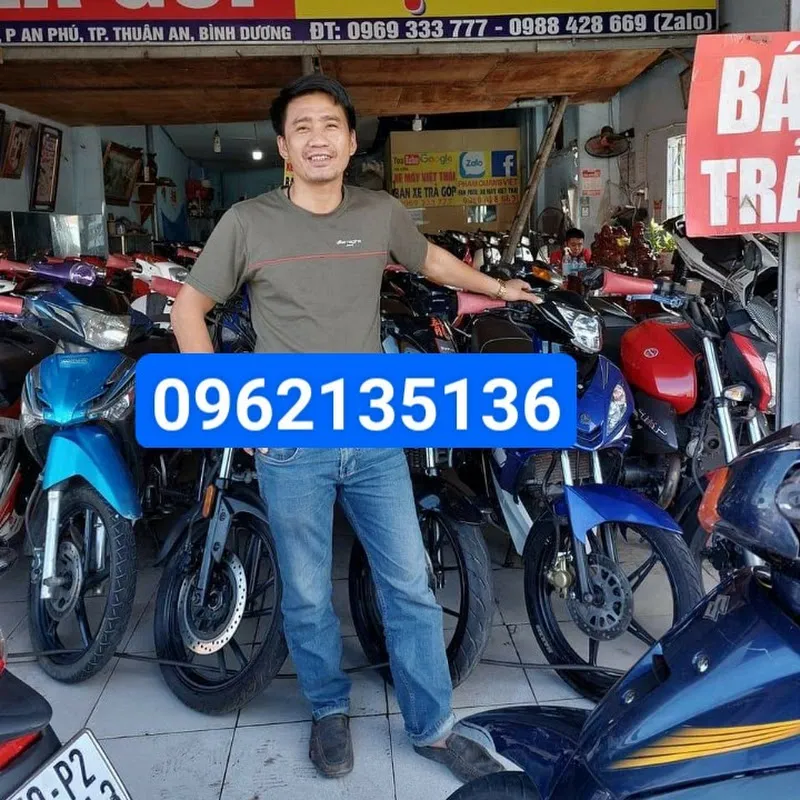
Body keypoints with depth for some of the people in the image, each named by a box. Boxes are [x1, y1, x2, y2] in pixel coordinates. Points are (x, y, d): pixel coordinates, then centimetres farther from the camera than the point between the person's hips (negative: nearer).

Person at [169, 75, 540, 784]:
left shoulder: (381, 213, 4)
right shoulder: (247, 222, -4)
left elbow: (429, 258, 25)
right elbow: (188, 310, 4)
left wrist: (497, 287, 35)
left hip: (375, 437, 3)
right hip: (289, 445, -2)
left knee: (410, 586, 8)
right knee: (307, 597, 11)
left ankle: (433, 727, 25)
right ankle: (330, 711, 36)